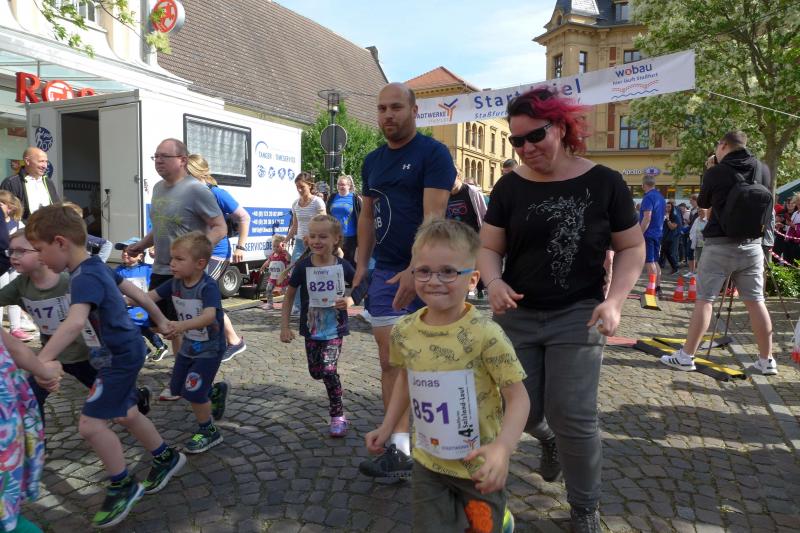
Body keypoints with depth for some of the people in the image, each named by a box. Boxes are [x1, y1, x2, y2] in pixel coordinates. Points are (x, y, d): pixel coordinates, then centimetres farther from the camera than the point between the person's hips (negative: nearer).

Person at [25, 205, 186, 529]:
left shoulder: (84, 278, -26)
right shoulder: (96, 267, 4)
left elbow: (75, 323, -43)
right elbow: (135, 292, 14)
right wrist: (161, 321, 25)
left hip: (119, 357, -10)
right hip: (125, 351, 10)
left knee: (90, 424, -6)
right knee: (125, 415, 20)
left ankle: (122, 486, 12)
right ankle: (167, 459, 38)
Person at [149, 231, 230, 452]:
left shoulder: (208, 286, -27)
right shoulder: (175, 283, -5)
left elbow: (209, 316, -42)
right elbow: (150, 296, -4)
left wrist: (183, 325, -57)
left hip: (210, 349, -8)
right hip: (188, 346, 8)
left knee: (193, 392, -8)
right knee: (177, 388, 17)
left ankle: (209, 432, 16)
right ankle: (215, 392, 43)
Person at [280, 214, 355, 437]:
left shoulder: (343, 266, -10)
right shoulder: (303, 266, -9)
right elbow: (289, 296, 1)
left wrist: (349, 301, -16)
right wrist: (284, 326, -2)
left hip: (334, 328, -2)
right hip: (311, 328, 2)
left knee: (329, 370, -13)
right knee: (316, 372, 11)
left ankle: (338, 414, 7)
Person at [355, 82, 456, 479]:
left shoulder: (433, 153, -7)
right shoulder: (372, 161, 13)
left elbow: (433, 217, -17)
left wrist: (416, 270, -27)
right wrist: (361, 264, 12)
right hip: (386, 273, 6)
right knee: (390, 361, 3)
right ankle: (399, 448, 11)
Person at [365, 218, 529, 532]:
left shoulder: (485, 335, -23)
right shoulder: (403, 332, -8)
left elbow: (518, 397, -18)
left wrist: (502, 447, -32)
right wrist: (387, 427, 10)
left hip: (479, 468, -3)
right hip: (427, 463, 4)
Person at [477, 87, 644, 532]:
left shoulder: (604, 183, -6)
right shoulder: (510, 187, -1)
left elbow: (632, 248, 0)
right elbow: (489, 248, 2)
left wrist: (614, 301, -14)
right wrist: (494, 283, -19)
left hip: (577, 315, -2)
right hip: (516, 316, 3)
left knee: (574, 418, -2)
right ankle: (549, 440, 47)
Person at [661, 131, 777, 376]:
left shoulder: (716, 172, -8)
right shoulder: (763, 169, 4)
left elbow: (703, 203, 9)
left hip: (719, 245, -4)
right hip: (752, 245, 4)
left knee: (704, 300, 0)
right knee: (756, 302, 9)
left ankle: (686, 356, 4)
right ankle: (766, 361, 16)